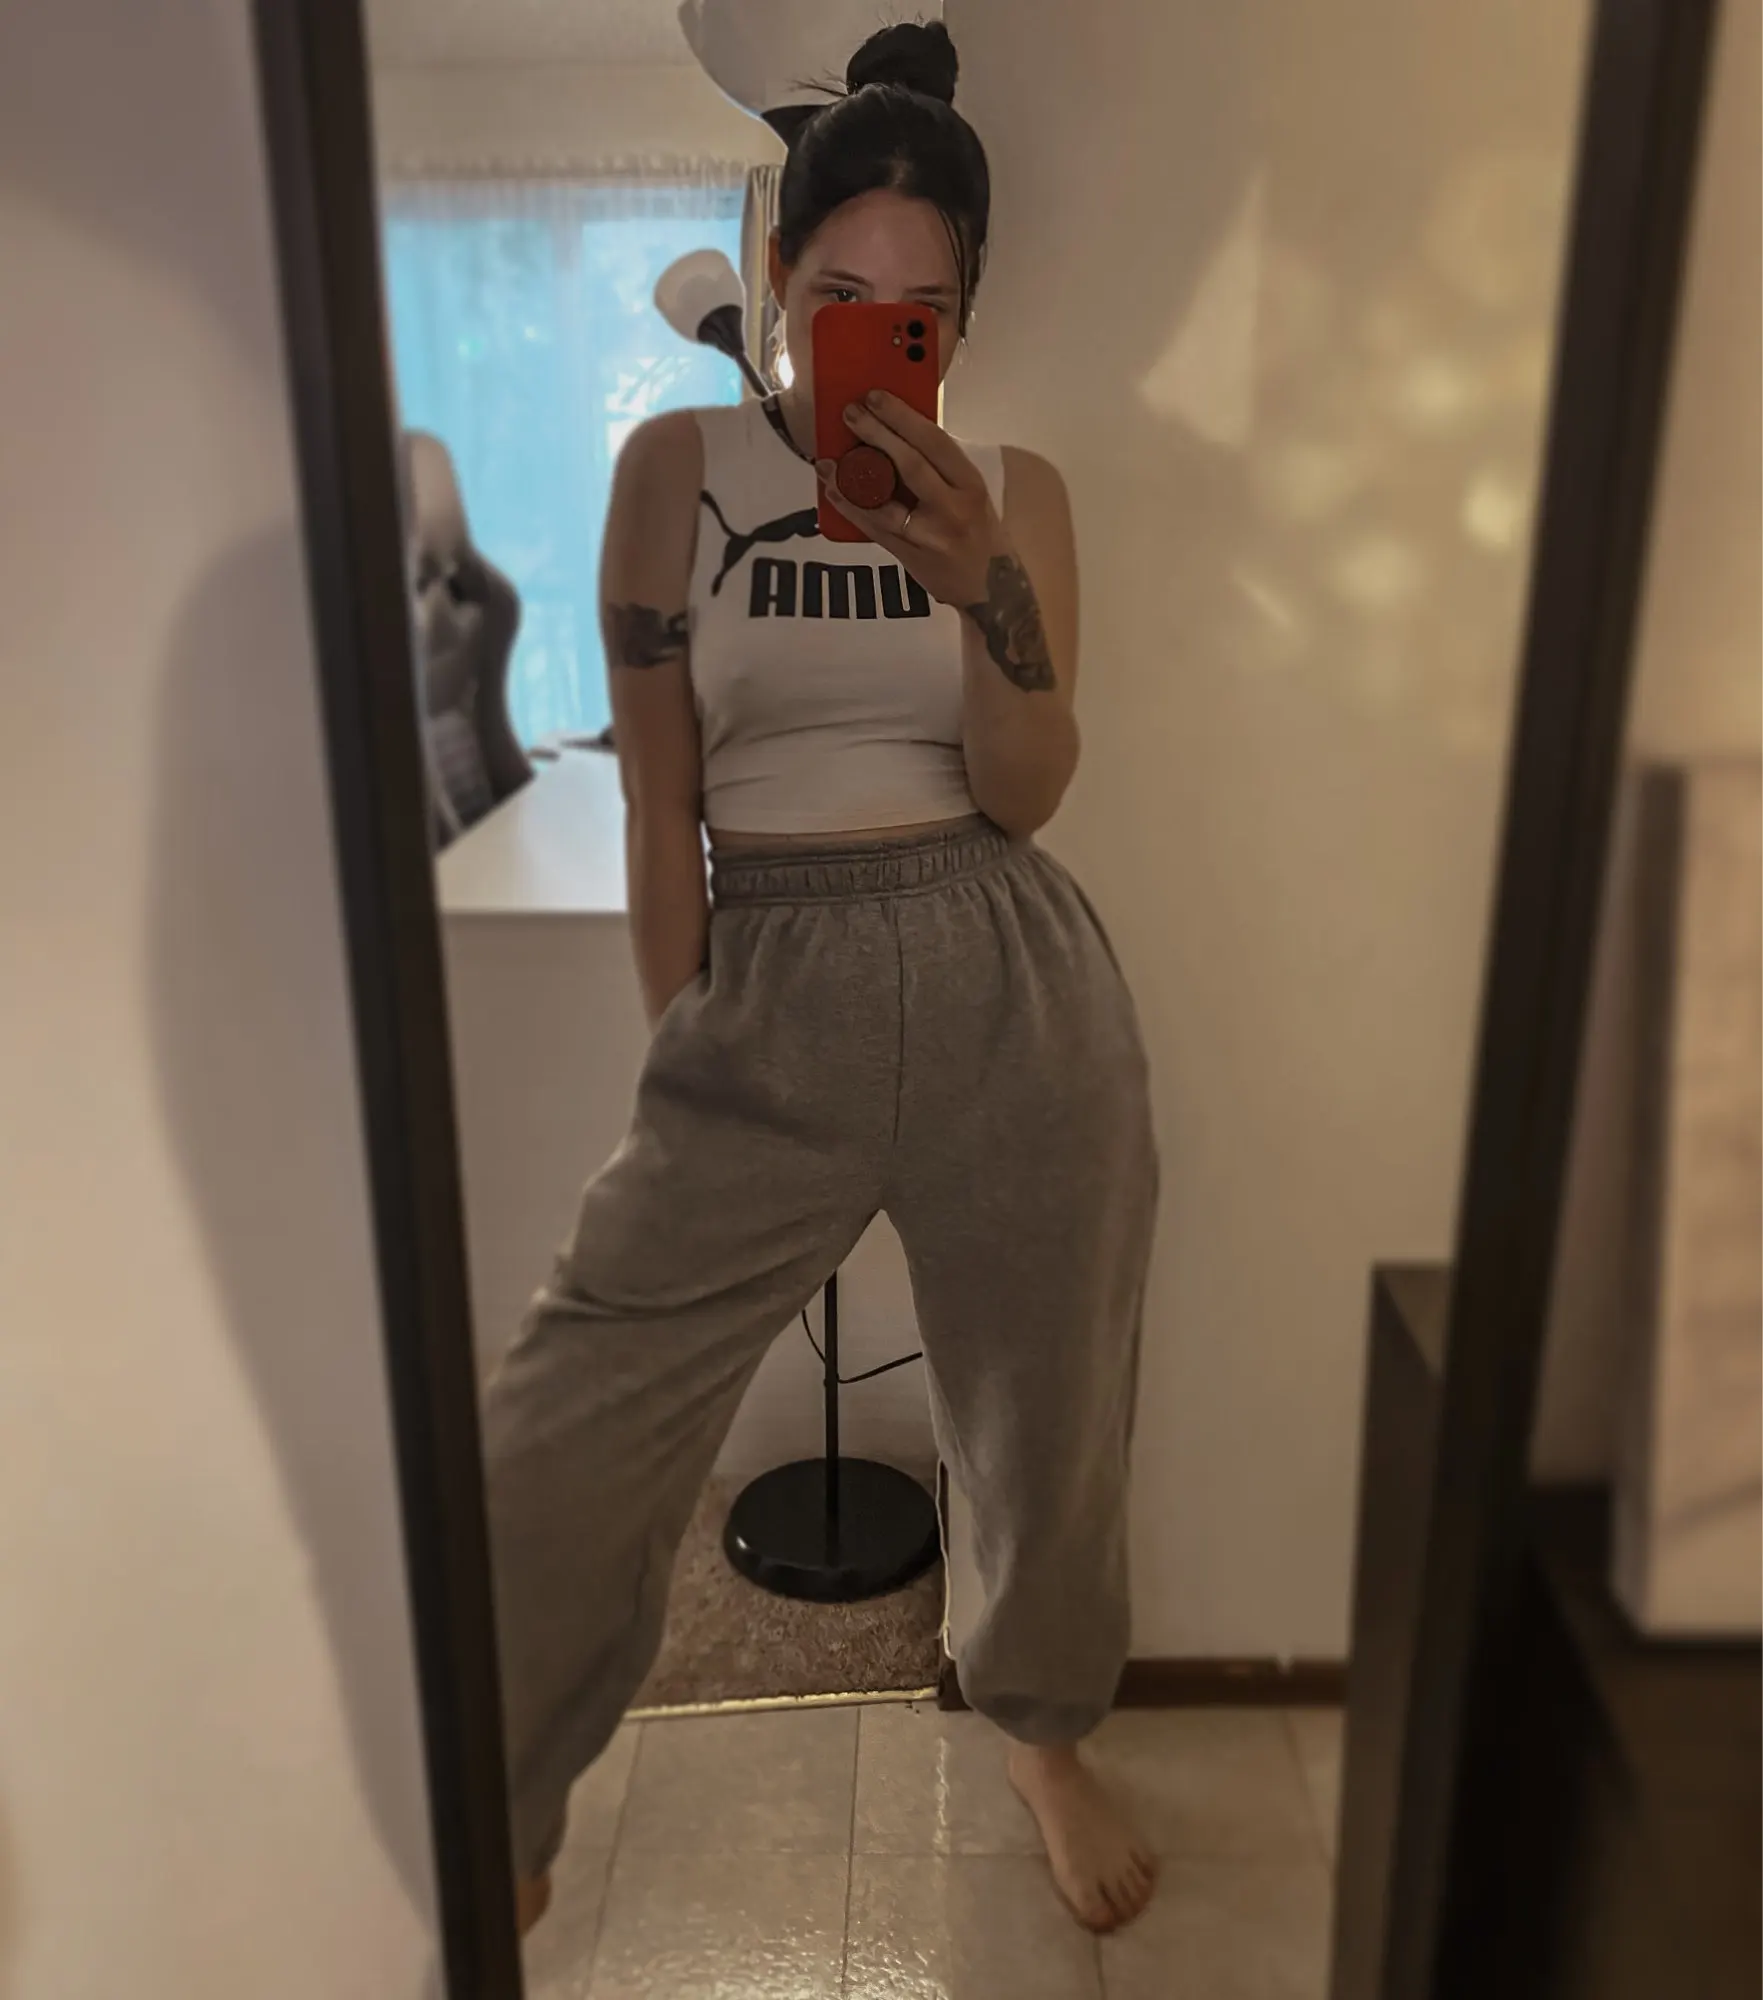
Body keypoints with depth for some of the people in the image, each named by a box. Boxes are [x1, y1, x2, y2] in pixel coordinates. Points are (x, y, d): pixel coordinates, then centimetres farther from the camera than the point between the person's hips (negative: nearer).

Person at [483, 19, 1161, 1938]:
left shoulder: (1014, 488, 6)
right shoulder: (676, 465, 2)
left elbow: (1025, 790, -3)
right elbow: (660, 800, 1)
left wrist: (977, 585, -19)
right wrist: (682, 1059, 2)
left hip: (1010, 984, 2)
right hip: (770, 983, -1)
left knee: (1045, 1401, 13)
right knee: (559, 1436, -2)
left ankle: (1045, 1729, 45)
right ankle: (502, 1834, 27)